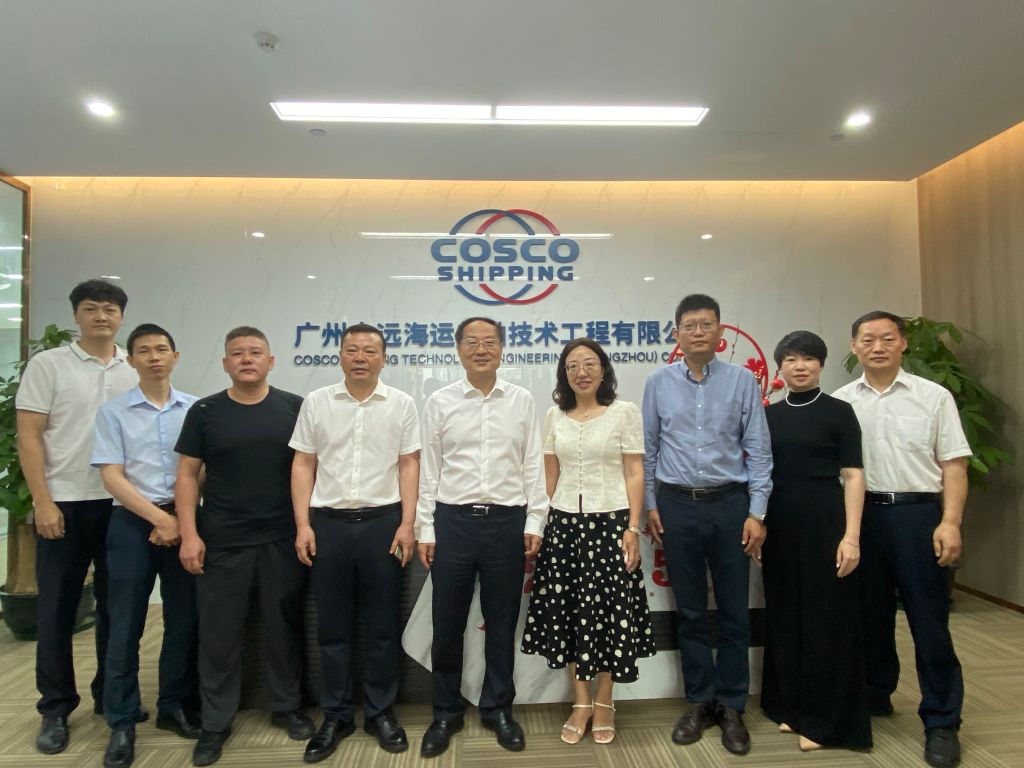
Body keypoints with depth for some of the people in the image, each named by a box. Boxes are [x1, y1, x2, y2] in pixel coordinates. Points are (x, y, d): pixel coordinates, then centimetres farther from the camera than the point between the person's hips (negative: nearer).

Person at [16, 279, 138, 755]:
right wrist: (43, 502, -11)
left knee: (116, 605, 11)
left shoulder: (136, 369, 7)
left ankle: (111, 695, 27)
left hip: (122, 504, 3)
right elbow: (28, 437, -5)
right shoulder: (47, 364, -1)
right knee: (57, 608, 6)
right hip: (65, 503, -3)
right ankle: (55, 709, 20)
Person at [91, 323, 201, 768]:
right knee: (125, 627, 5)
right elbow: (112, 477, -6)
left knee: (184, 621, 9)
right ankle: (122, 723, 19)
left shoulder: (195, 409, 5)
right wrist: (160, 519, -13)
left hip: (183, 522, 2)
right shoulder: (113, 411, 1)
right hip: (132, 523, -1)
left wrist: (183, 520, -5)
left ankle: (175, 707, 26)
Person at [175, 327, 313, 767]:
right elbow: (187, 475, 2)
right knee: (219, 634, 9)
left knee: (284, 628, 12)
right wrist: (189, 534, -6)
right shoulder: (204, 412, 2)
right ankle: (216, 723, 26)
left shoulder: (294, 408, 0)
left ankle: (287, 708, 31)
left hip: (283, 540, 0)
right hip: (221, 542, 0)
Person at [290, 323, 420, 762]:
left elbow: (409, 466, 1)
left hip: (383, 521, -1)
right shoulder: (316, 403, 4)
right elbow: (303, 466, 5)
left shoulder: (401, 405, 1)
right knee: (332, 626, 10)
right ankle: (335, 717, 25)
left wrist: (407, 525, -6)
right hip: (329, 523, 1)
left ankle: (380, 712, 25)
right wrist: (302, 525, -2)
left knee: (383, 625, 9)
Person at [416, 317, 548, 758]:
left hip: (507, 521, 1)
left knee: (502, 622, 12)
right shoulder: (439, 403, 2)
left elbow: (532, 467, 4)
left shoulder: (522, 401, 4)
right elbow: (428, 470, 2)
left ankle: (498, 709, 31)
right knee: (447, 624, 9)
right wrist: (425, 529, -1)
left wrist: (535, 523, -1)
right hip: (453, 521, 0)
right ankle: (446, 712, 29)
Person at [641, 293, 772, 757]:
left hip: (730, 504, 0)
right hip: (677, 505, 1)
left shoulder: (742, 381, 0)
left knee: (734, 610, 8)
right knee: (690, 610, 11)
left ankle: (731, 706, 24)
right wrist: (649, 505, 4)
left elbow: (758, 450, 0)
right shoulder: (658, 383, 3)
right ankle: (700, 702, 26)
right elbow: (647, 449, 7)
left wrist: (757, 513, -4)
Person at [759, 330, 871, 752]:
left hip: (824, 523, -4)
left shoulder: (839, 412, -2)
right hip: (779, 526, 4)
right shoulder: (769, 415, 8)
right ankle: (792, 706, 27)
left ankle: (825, 719, 18)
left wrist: (851, 535, -13)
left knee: (827, 617, 4)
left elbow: (853, 476, -6)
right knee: (785, 614, 12)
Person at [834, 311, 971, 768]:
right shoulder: (840, 402, 5)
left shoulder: (934, 397, 2)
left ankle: (942, 722, 16)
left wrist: (950, 522, -10)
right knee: (870, 614, 14)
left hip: (918, 513, -2)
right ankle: (874, 698, 31)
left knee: (929, 620, 2)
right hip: (862, 514, 2)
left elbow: (953, 465, -1)